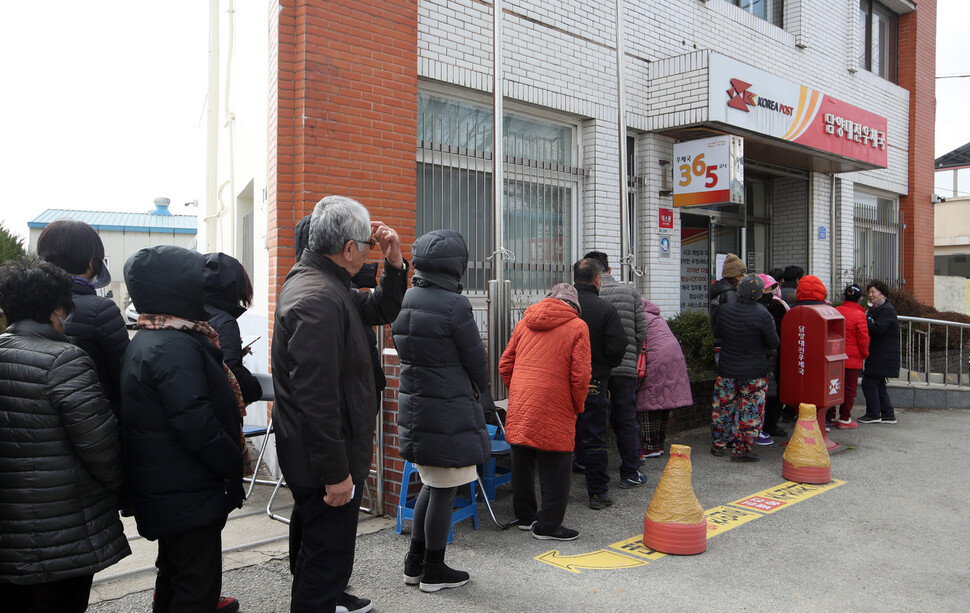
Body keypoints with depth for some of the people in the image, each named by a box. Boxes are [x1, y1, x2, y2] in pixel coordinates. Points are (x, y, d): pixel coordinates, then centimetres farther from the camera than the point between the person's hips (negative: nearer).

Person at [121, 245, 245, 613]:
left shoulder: (146, 340, 11)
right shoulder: (175, 346, -23)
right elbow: (196, 425, -26)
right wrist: (233, 466, -13)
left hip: (163, 492, 11)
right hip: (188, 497, -11)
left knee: (174, 569, 26)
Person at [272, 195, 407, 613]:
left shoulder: (324, 283, 8)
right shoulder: (318, 299, -26)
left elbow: (381, 311, 20)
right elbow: (316, 398, -30)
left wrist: (394, 264, 3)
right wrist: (336, 473, -26)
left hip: (322, 454, 11)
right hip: (327, 459, -11)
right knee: (328, 553, 4)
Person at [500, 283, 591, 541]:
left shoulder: (524, 323, 12)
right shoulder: (577, 327, -2)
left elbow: (505, 365, 12)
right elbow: (580, 375, -9)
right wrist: (578, 406, 5)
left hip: (519, 407, 6)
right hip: (554, 411, -6)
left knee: (522, 463, 17)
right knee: (554, 470, 4)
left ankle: (525, 515, 30)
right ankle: (548, 525, 10)